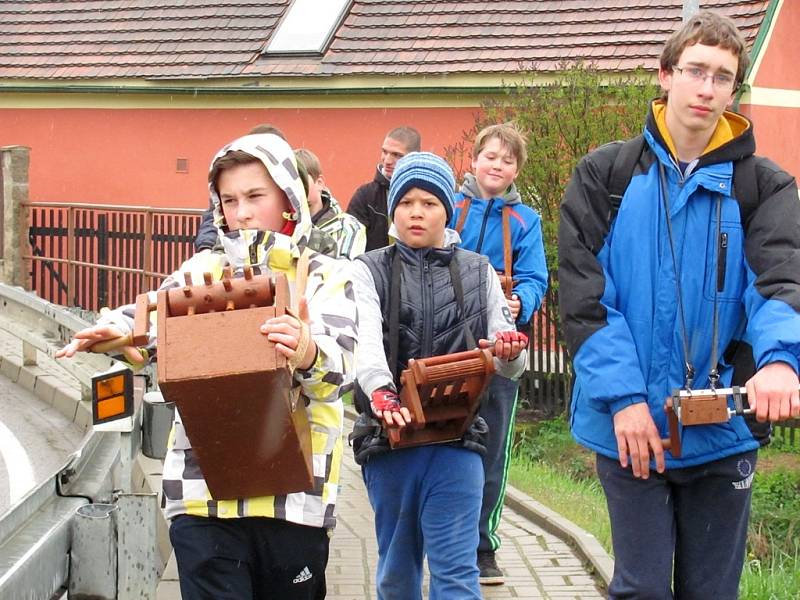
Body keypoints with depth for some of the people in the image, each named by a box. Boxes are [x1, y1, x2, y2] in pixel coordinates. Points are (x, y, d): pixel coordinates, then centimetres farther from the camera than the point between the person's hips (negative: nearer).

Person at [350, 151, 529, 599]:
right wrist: (380, 391, -38)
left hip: (456, 437, 0)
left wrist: (509, 353, -20)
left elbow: (508, 366, 6)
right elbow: (366, 339, -17)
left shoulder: (479, 272, 9)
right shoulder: (369, 272, 4)